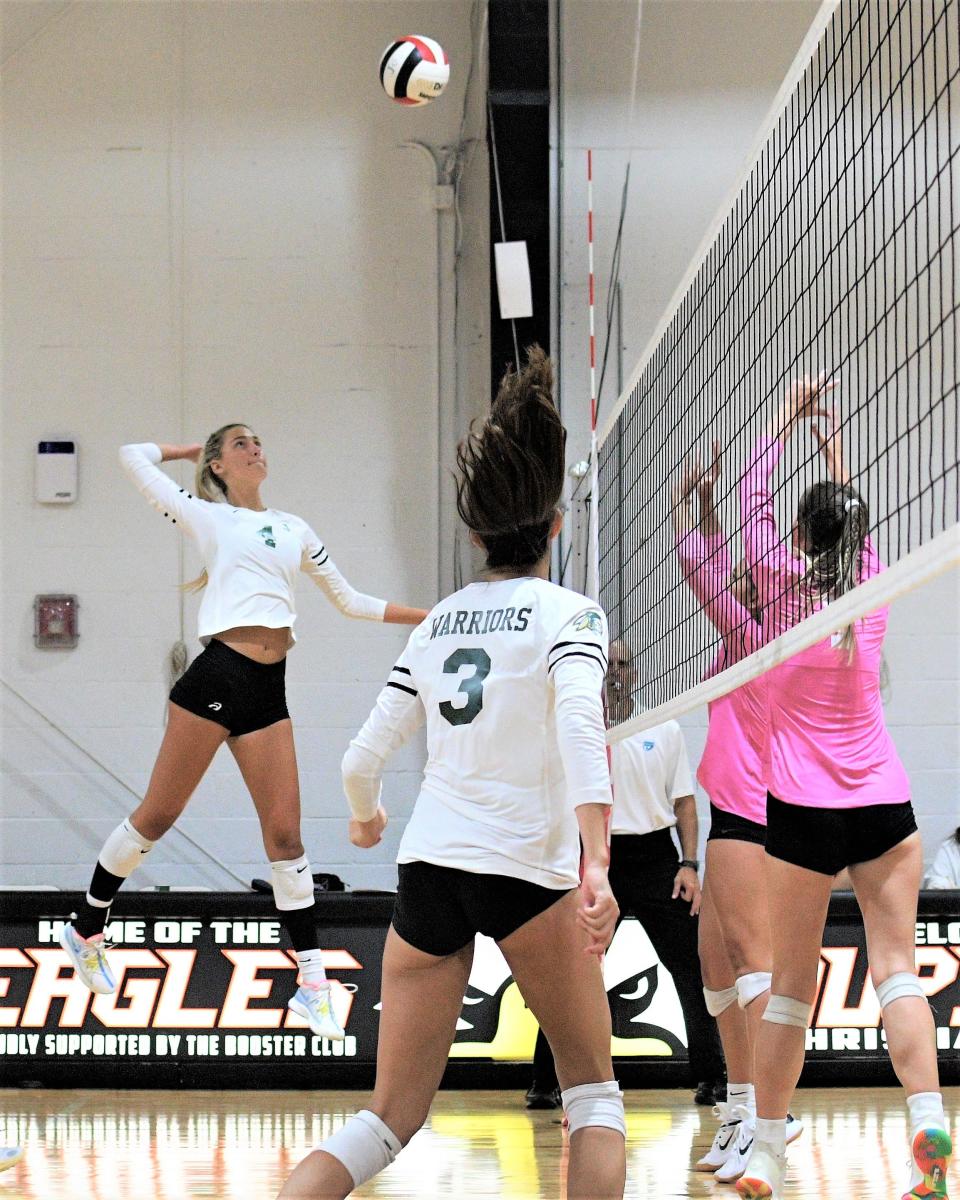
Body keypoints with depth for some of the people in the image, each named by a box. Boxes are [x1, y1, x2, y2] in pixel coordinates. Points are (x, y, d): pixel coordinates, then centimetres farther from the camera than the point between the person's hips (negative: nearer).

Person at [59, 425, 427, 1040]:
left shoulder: (294, 529, 21)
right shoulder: (208, 517, 8)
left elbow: (350, 600, 27)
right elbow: (135, 456, 10)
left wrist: (424, 615, 23)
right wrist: (196, 450, 22)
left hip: (268, 691, 4)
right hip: (218, 675, -4)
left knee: (285, 832, 0)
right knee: (158, 815, 0)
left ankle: (312, 983, 0)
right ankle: (87, 930, 18)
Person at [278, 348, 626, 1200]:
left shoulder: (439, 621, 12)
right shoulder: (568, 613, -2)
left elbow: (364, 757, 13)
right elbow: (578, 724, -21)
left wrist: (367, 813, 36)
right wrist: (597, 865, -30)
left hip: (427, 870, 4)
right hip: (528, 872, -4)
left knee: (391, 1122, 7)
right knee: (594, 1097, 13)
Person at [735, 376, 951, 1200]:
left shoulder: (785, 583, -3)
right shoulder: (873, 588, 5)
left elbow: (756, 495, 11)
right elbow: (850, 518, 26)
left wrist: (791, 419, 20)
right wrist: (833, 440, 34)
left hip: (804, 810, -2)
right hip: (885, 804, 2)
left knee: (792, 986, 2)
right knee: (895, 963, -4)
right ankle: (929, 1122, -24)